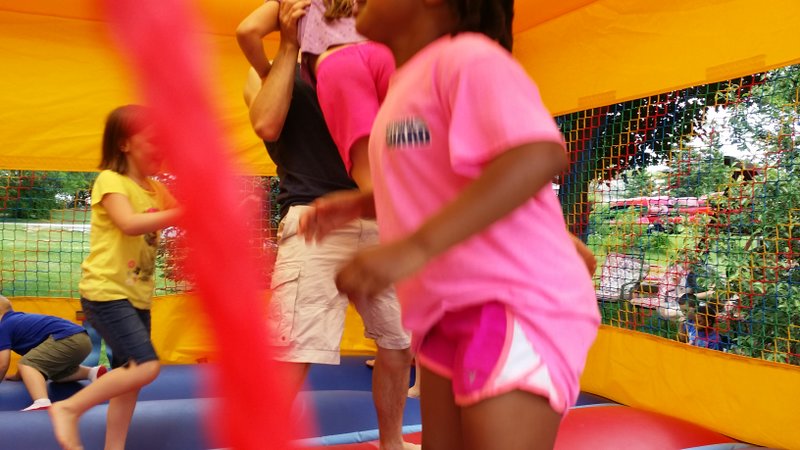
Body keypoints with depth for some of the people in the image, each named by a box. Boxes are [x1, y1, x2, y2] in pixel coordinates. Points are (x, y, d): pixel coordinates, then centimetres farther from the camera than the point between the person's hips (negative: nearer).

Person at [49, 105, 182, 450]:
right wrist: (180, 214, -30)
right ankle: (69, 408, -2)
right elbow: (130, 224, -27)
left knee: (130, 378, 11)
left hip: (137, 295, 8)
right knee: (145, 366, -18)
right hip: (106, 291, -8)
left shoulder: (155, 189, 13)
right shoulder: (110, 181, -11)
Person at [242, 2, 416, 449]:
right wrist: (289, 46, -5)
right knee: (292, 358, -13)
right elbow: (267, 125, -11)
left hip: (377, 220, 5)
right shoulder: (272, 72, 10)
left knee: (400, 345, 14)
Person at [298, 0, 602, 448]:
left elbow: (540, 156, -29)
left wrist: (414, 248, -32)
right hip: (451, 309, 9)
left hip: (519, 303, -9)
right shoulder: (410, 83, 15)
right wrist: (362, 203, 15)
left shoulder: (466, 57, -13)